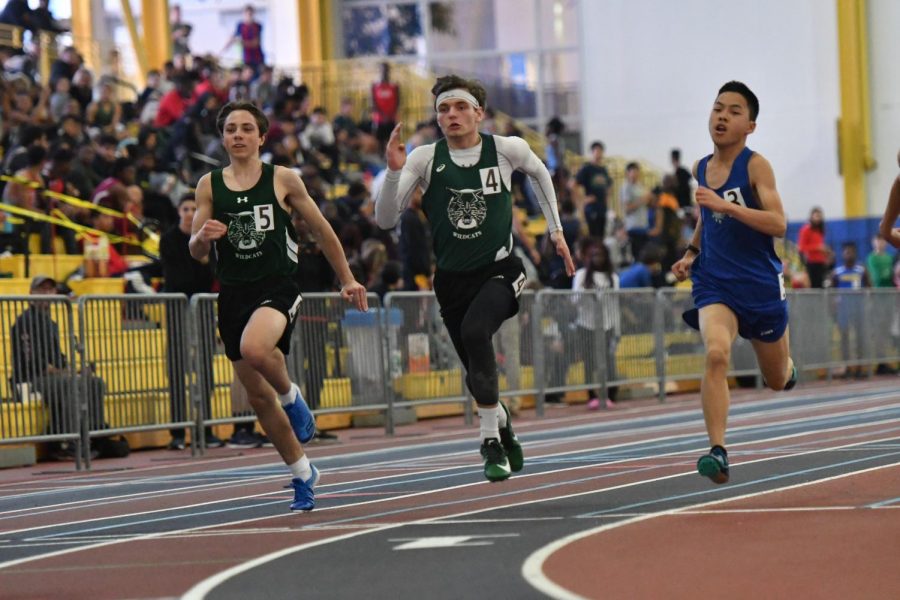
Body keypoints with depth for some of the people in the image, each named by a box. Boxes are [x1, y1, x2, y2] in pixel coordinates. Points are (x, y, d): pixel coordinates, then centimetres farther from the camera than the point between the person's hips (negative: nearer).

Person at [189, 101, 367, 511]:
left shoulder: (283, 180, 1)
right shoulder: (209, 186, 7)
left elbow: (321, 230, 11)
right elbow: (195, 253, 8)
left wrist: (347, 279, 13)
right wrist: (203, 236, -15)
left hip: (277, 288, -4)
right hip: (233, 293, 4)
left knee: (254, 347, -36)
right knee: (258, 395, 7)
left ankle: (292, 397, -3)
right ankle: (302, 473, 24)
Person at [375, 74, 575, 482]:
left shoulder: (507, 150, -6)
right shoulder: (425, 159, -6)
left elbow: (539, 173, 18)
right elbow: (386, 219, -11)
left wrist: (556, 230, 18)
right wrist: (393, 171, -27)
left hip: (500, 270, -3)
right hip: (452, 278, 3)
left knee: (474, 329, -31)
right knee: (478, 373, 10)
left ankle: (491, 440, -21)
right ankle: (504, 431, 42)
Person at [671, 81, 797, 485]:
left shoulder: (755, 166, -11)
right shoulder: (700, 169, 5)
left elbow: (778, 225, -23)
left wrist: (726, 206, -32)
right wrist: (691, 254, 9)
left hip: (760, 285, -2)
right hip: (714, 284, 2)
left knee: (778, 381, 15)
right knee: (716, 354, -28)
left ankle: (786, 358, 54)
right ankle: (718, 452, -31)